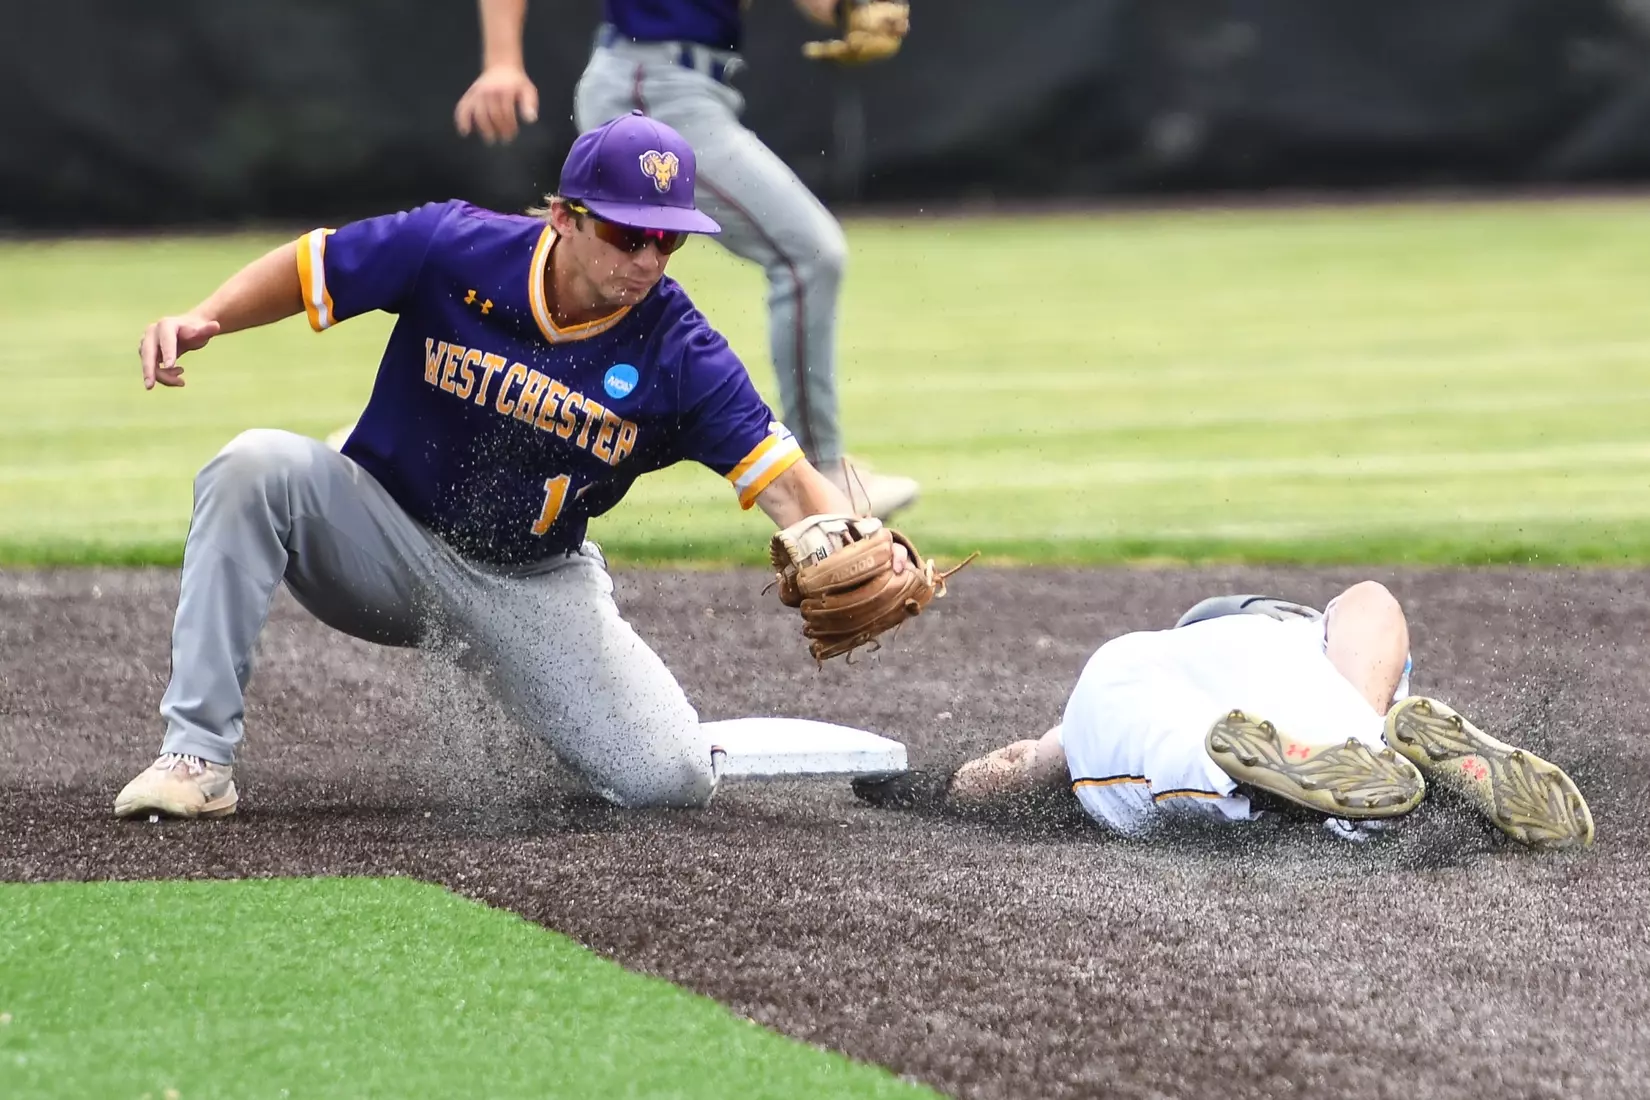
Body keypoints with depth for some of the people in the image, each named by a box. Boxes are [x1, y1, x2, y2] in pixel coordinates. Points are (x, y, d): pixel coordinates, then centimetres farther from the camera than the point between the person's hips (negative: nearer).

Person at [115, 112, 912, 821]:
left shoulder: (681, 355, -16)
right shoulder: (453, 248, -16)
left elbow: (788, 485, -21)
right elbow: (305, 271, -5)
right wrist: (203, 320, -24)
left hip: (538, 587, 0)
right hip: (386, 543, 0)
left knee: (674, 781, -20)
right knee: (259, 466, -31)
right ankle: (198, 759, -26)